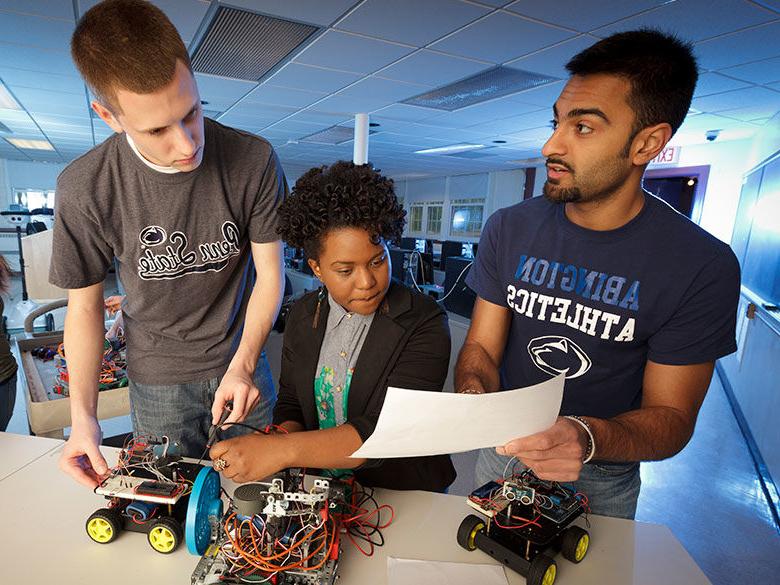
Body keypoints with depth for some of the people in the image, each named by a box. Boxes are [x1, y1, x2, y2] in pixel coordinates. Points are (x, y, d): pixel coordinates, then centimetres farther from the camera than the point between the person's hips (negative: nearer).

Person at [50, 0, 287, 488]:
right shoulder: (84, 189, -16)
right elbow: (85, 305, -5)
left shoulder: (254, 161, -18)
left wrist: (243, 365, -21)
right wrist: (83, 415, -11)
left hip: (242, 360, 1)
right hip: (157, 378, 0)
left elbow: (270, 273, -12)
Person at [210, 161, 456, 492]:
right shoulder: (303, 316, 1)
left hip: (405, 495, -3)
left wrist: (284, 451, -32)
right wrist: (284, 435, -11)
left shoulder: (424, 324, -16)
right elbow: (290, 403, 10)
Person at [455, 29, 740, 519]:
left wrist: (589, 438, -38)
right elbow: (482, 346, -9)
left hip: (602, 477, -2)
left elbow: (671, 417, -16)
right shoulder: (509, 229, -13)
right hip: (504, 449, 3)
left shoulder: (701, 267, -20)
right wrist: (473, 395, -32)